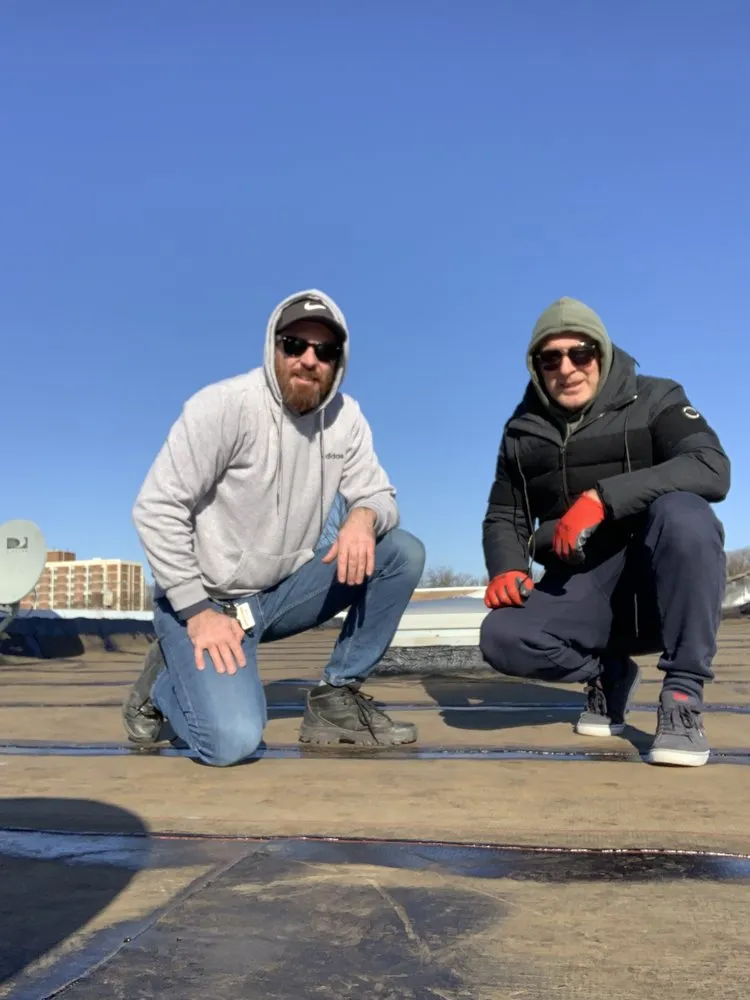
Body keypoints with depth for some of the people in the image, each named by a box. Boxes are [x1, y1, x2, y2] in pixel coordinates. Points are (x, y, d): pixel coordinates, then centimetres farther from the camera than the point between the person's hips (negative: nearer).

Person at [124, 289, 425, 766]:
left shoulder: (345, 416, -2)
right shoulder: (224, 405, -18)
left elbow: (380, 495, 0)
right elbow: (157, 509, -18)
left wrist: (364, 516, -27)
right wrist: (198, 611, -21)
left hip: (285, 591, 6)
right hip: (206, 598, -5)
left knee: (403, 552, -11)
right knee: (233, 740, -24)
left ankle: (338, 698, 0)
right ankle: (163, 682, 10)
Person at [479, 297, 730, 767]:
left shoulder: (654, 401, -4)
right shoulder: (523, 432, 8)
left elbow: (712, 469, -21)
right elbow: (504, 517, 11)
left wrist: (602, 497, -30)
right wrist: (507, 569, -12)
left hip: (662, 583, -2)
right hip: (577, 591, 3)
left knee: (681, 511, -35)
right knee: (502, 638, -26)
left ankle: (683, 696, -21)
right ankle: (608, 674, 7)